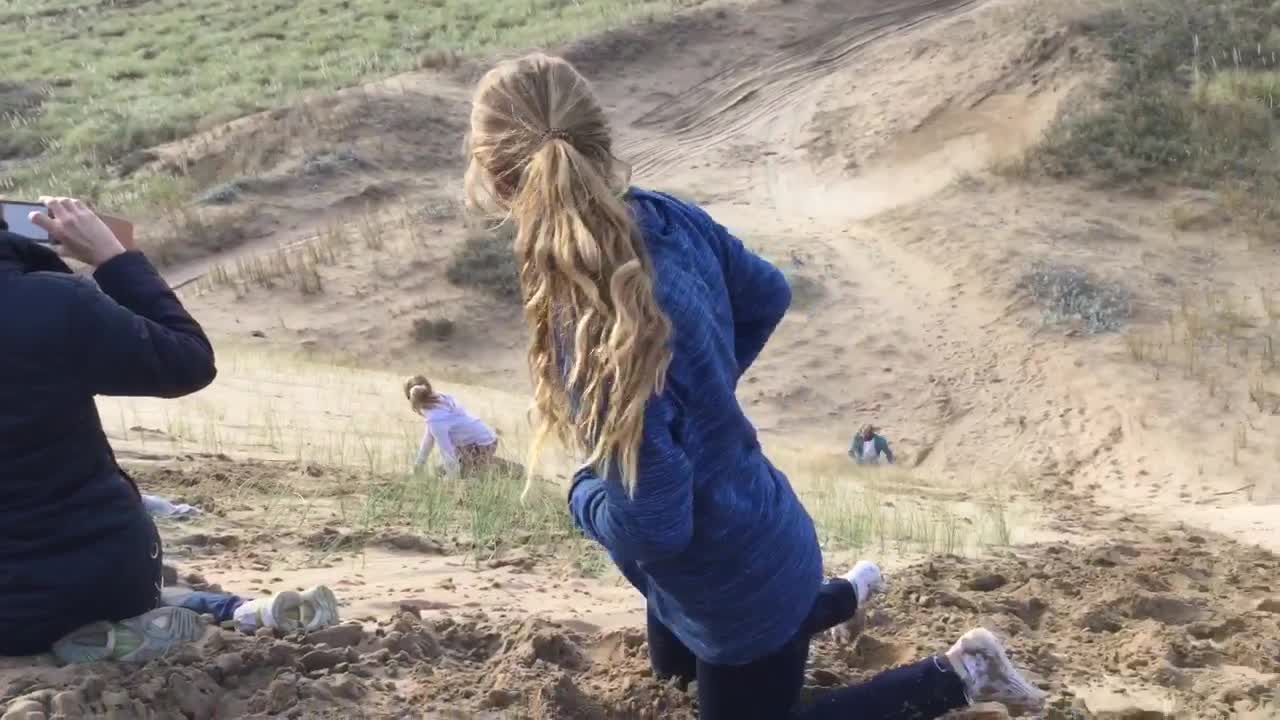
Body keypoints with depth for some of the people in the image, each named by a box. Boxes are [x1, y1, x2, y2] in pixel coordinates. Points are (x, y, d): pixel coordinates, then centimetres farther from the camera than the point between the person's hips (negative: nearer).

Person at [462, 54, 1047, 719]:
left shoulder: (597, 337, -40)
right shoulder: (666, 216, -16)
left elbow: (651, 529, -33)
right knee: (674, 664, 37)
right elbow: (768, 297, 4)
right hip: (753, 531, 8)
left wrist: (582, 496, -11)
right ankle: (846, 592, 47)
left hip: (738, 579, -8)